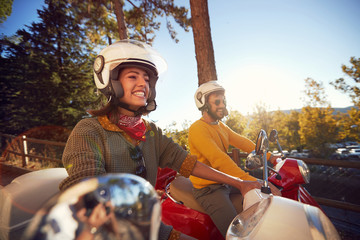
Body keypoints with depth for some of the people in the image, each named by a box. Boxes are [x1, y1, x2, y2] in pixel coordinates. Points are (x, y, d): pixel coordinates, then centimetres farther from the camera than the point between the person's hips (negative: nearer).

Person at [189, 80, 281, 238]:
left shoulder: (221, 126, 11)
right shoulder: (197, 129, -21)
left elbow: (242, 142, 9)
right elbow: (218, 159, -31)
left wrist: (269, 156, 2)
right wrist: (247, 181, -37)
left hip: (225, 182, 9)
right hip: (208, 188, -9)